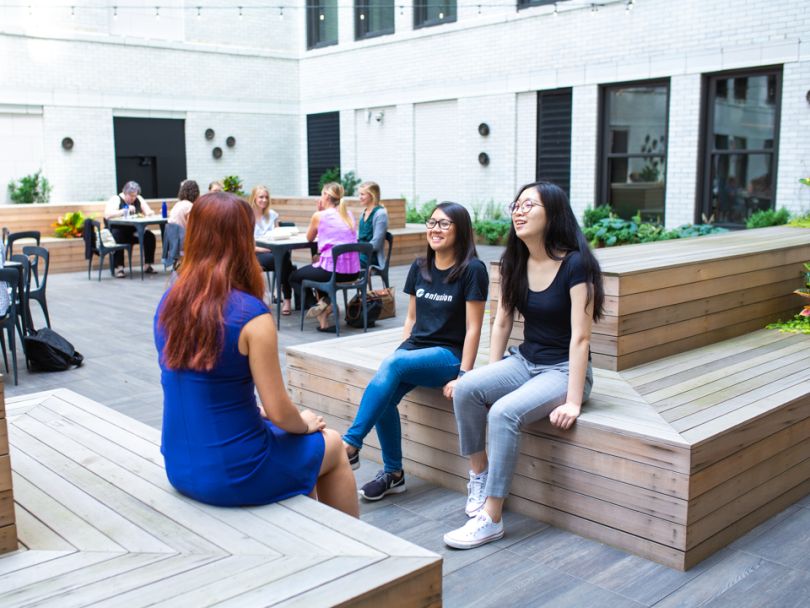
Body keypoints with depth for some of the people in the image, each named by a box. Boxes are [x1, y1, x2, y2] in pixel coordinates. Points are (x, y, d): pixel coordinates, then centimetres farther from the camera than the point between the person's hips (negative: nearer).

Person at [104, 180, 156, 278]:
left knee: (150, 236, -21)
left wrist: (148, 213, -13)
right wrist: (125, 210, -26)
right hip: (118, 230, -4)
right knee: (118, 238, -37)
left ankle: (148, 266, -13)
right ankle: (119, 268, -34)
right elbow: (107, 215, -20)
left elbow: (149, 213, 13)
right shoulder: (116, 199, -4)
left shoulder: (139, 199, 12)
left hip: (134, 232, 5)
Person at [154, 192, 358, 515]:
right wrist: (305, 423, 3)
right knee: (332, 446, 20)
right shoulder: (251, 315, -23)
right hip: (231, 476, -7)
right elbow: (279, 412, -17)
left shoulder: (169, 302, -2)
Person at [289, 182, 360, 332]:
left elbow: (309, 238, 13)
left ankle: (319, 307, 3)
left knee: (294, 277, 21)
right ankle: (325, 302, 18)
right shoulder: (349, 214, 11)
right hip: (353, 271, 6)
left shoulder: (319, 216, -4)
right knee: (317, 267, 37)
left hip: (332, 270, -6)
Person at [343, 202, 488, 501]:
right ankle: (393, 474, -8)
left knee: (391, 364, -32)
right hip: (415, 350, 5)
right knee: (384, 395, -24)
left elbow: (473, 328, -9)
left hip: (448, 355, -5)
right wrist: (402, 352, 2)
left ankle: (350, 445, -26)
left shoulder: (472, 270, -7)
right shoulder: (419, 268, 11)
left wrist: (463, 376, -15)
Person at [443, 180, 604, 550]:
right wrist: (493, 377, 2)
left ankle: (491, 519, -21)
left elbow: (580, 336, -20)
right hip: (524, 362, 6)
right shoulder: (515, 262, 4)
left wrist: (573, 401, -23)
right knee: (466, 389, -21)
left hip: (564, 370, -6)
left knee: (504, 413, -30)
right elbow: (502, 322, 9)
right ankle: (479, 474, -2)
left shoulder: (575, 264, -17)